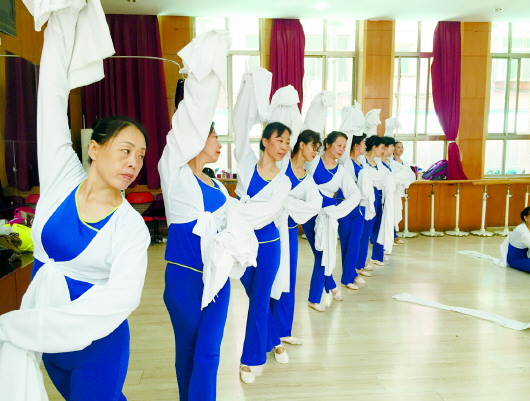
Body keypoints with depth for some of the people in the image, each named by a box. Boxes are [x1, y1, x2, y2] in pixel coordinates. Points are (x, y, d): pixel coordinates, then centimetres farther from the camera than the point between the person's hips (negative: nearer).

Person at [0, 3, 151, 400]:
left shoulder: (131, 228, -18)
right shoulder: (61, 178, -10)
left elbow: (119, 298, -31)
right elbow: (52, 94, -10)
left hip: (97, 344, -4)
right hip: (40, 337, 4)